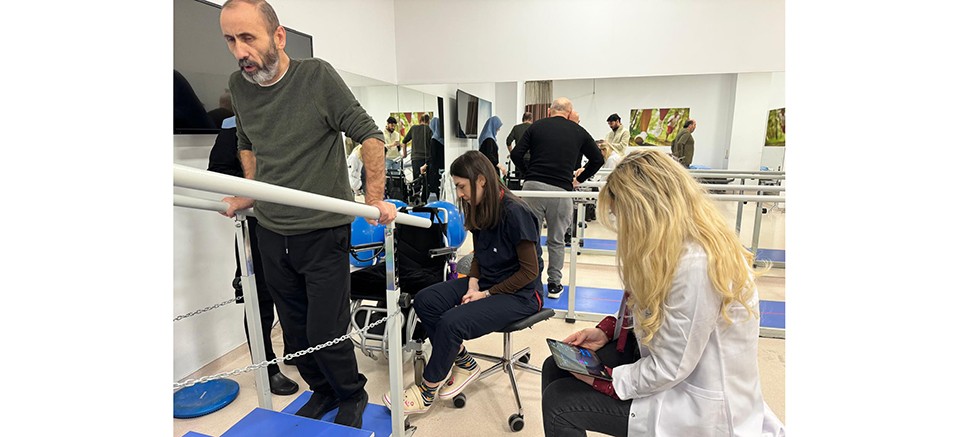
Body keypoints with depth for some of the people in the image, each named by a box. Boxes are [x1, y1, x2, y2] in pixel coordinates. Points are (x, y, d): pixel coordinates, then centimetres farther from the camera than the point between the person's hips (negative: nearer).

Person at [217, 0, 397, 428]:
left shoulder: (318, 76, -11)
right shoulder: (238, 85, 5)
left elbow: (369, 135, -11)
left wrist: (374, 199, -15)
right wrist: (249, 193, 14)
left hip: (323, 232, -5)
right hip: (270, 233, 6)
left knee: (326, 333, 0)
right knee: (294, 330, 16)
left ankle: (352, 396, 29)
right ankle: (322, 392, 41)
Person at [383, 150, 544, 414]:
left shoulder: (515, 212, -22)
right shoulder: (479, 210, 1)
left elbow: (530, 271, -17)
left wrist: (487, 294, -15)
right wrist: (473, 285, -5)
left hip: (519, 293, -8)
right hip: (485, 284, 8)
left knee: (452, 322, -26)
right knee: (424, 301, -10)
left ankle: (428, 392, -1)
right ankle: (464, 363, 5)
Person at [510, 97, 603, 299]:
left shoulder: (536, 126, 10)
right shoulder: (578, 131, 12)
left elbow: (516, 154, 4)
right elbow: (597, 159, 16)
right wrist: (579, 180, 22)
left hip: (533, 186, 0)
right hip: (561, 190, 0)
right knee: (556, 240, 12)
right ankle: (554, 284, 19)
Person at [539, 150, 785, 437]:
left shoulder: (696, 265, -32)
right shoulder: (679, 243, -1)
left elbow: (668, 369, -26)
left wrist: (603, 380, -14)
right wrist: (606, 331, -1)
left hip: (696, 402, -9)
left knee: (558, 402, -9)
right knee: (556, 367, 4)